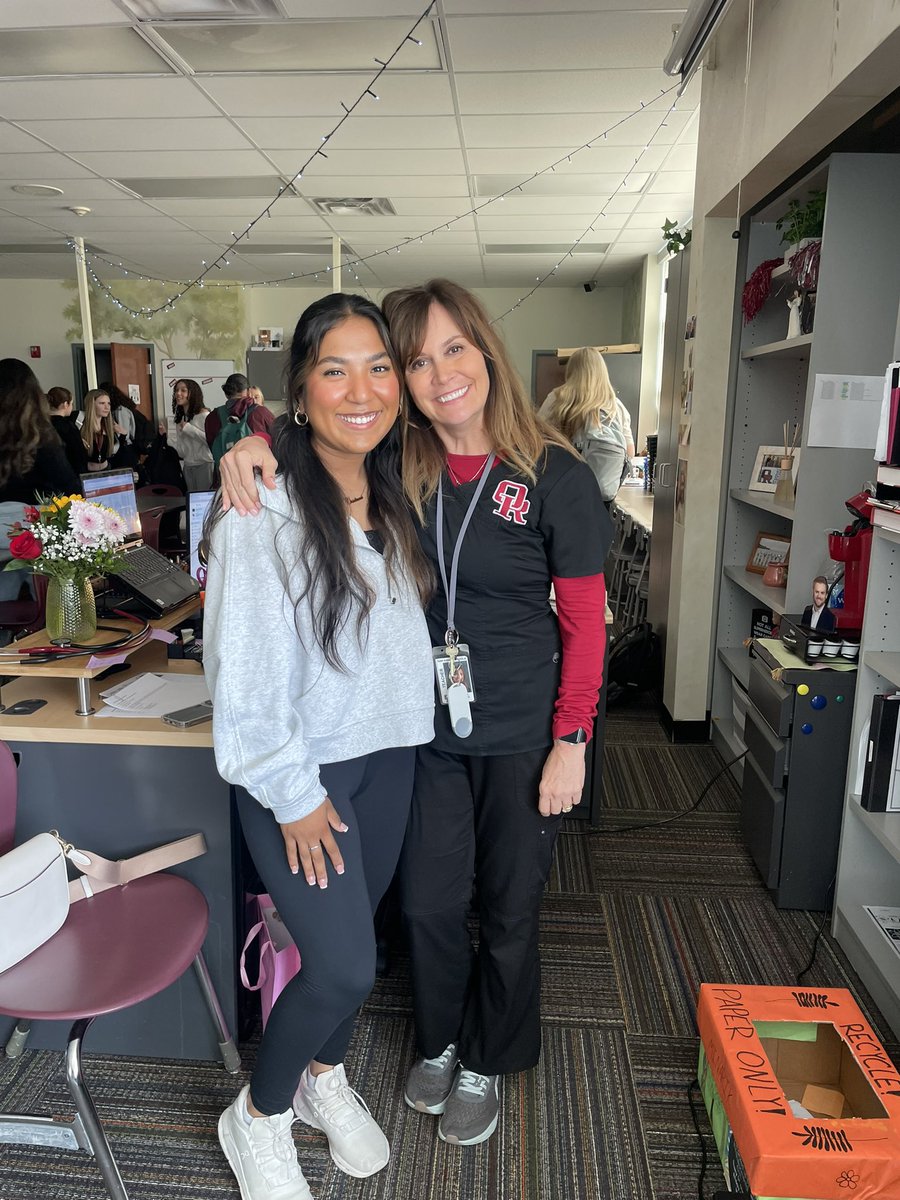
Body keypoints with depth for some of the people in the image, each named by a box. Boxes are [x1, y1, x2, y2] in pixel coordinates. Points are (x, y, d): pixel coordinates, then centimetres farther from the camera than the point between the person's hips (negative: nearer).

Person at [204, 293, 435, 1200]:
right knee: (345, 965, -3)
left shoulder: (392, 495, 2)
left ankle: (323, 1077, 47)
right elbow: (242, 665, -19)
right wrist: (293, 795, -14)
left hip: (388, 754, 7)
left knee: (352, 939, 19)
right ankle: (256, 1119, 27)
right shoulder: (264, 507, -21)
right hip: (301, 769, -6)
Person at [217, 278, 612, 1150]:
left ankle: (487, 1064, 43)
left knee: (508, 911, 15)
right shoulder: (398, 466, -4)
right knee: (428, 904, 16)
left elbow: (585, 621, -7)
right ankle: (438, 1043, 47)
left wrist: (571, 740, -9)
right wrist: (256, 445, -16)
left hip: (523, 737, -2)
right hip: (427, 727, 3)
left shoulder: (555, 477, -12)